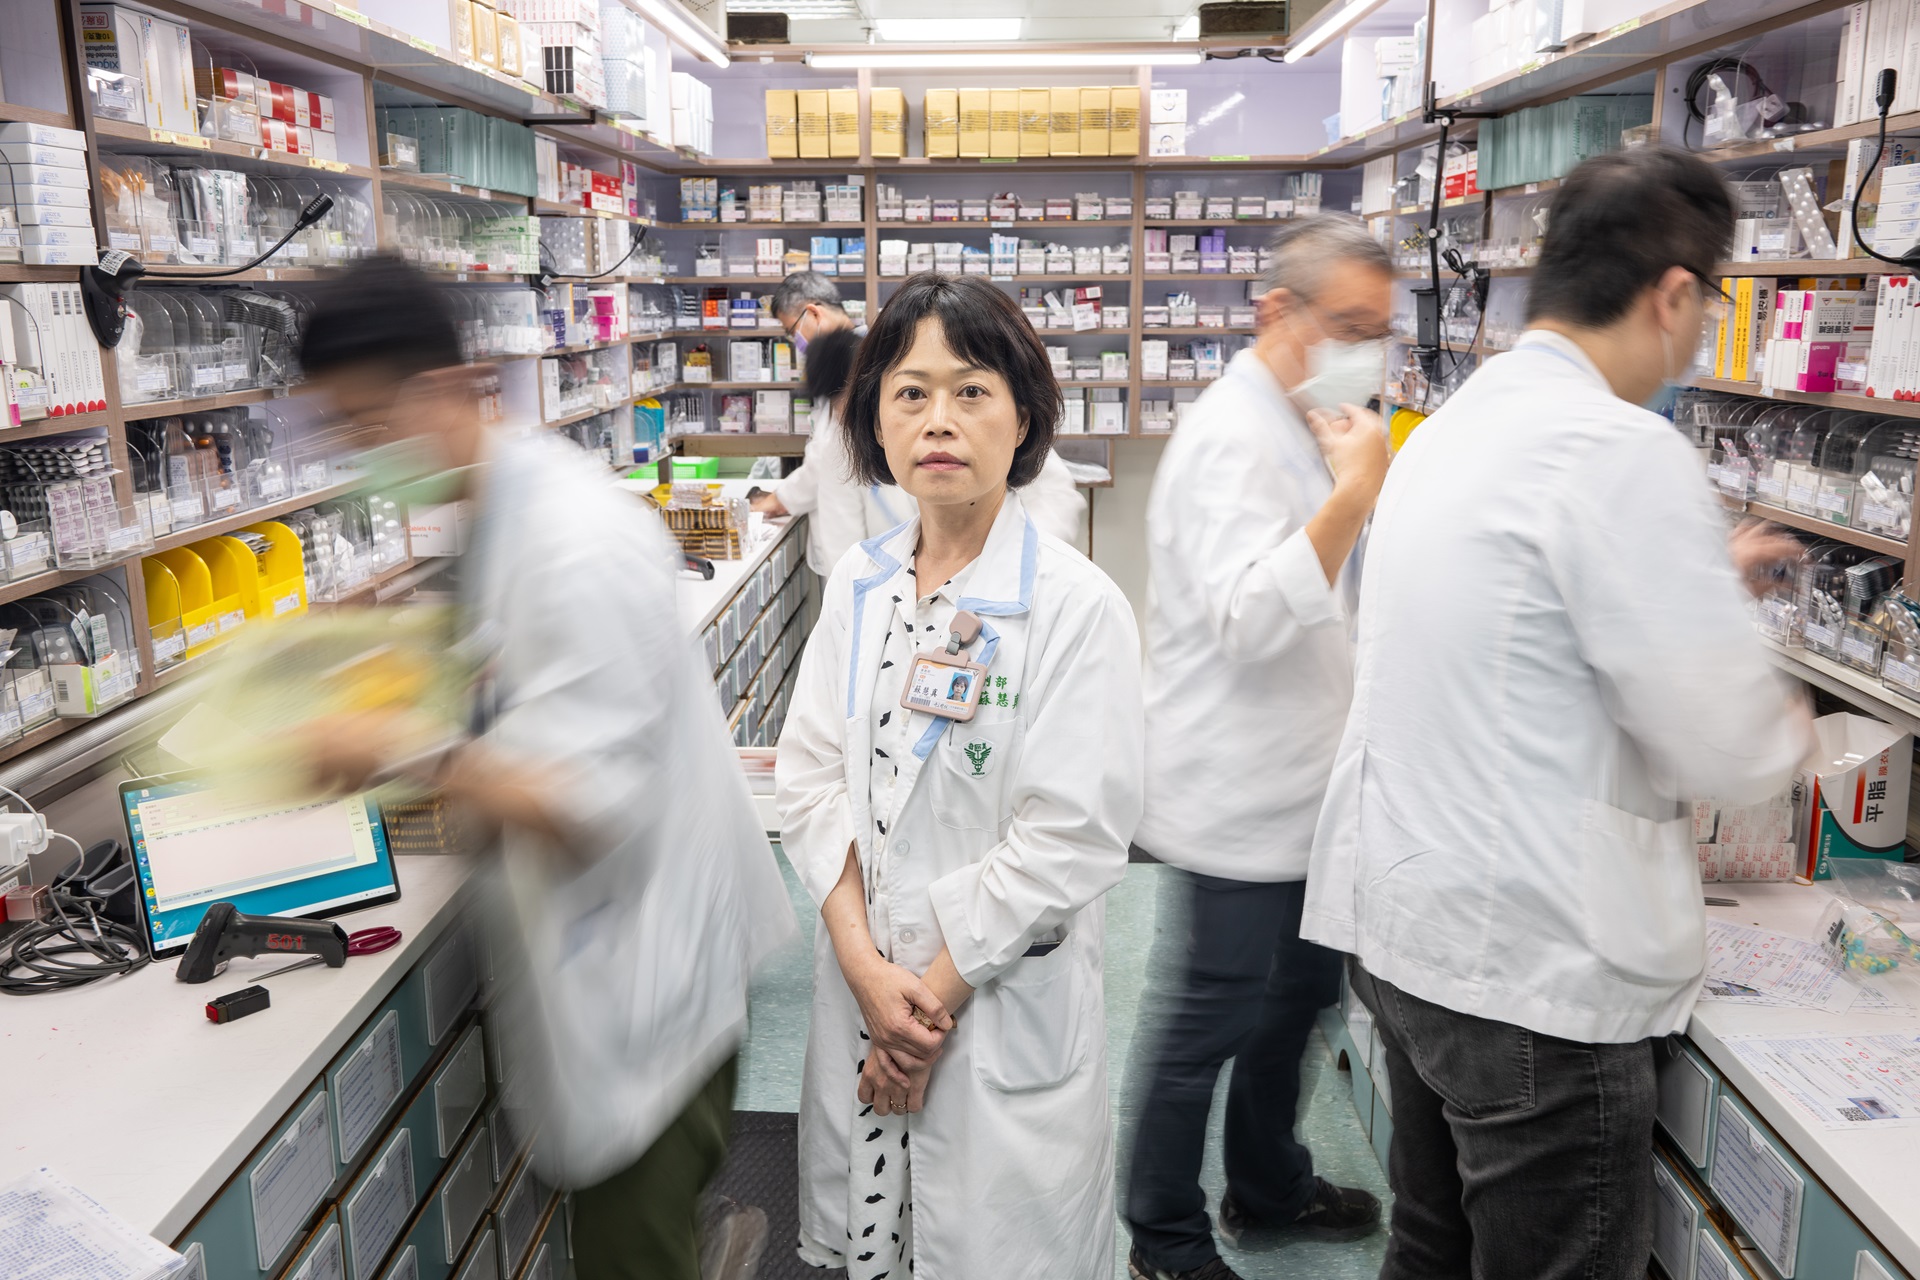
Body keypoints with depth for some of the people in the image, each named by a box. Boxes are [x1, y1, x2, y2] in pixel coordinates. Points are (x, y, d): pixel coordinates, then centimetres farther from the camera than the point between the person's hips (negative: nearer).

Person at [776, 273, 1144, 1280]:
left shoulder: (1077, 607, -15)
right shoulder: (859, 586, 2)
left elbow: (1071, 838, -16)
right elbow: (811, 778, 0)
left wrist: (937, 988, -13)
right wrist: (867, 967, -10)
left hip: (1004, 1005, -4)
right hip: (859, 981, 5)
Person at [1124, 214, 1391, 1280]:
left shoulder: (1297, 426, 12)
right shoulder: (1233, 438, -20)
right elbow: (1248, 617, -33)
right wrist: (1355, 491, -34)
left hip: (1298, 791, 10)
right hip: (1240, 801, -10)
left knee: (1300, 990, 22)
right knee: (1208, 1024, 4)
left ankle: (1268, 1188, 43)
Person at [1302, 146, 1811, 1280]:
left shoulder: (1457, 421, 9)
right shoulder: (1623, 451, -20)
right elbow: (1727, 752, -16)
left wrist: (1701, 574, 30)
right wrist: (1787, 725, 6)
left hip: (1405, 923, 9)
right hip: (1538, 971, -9)